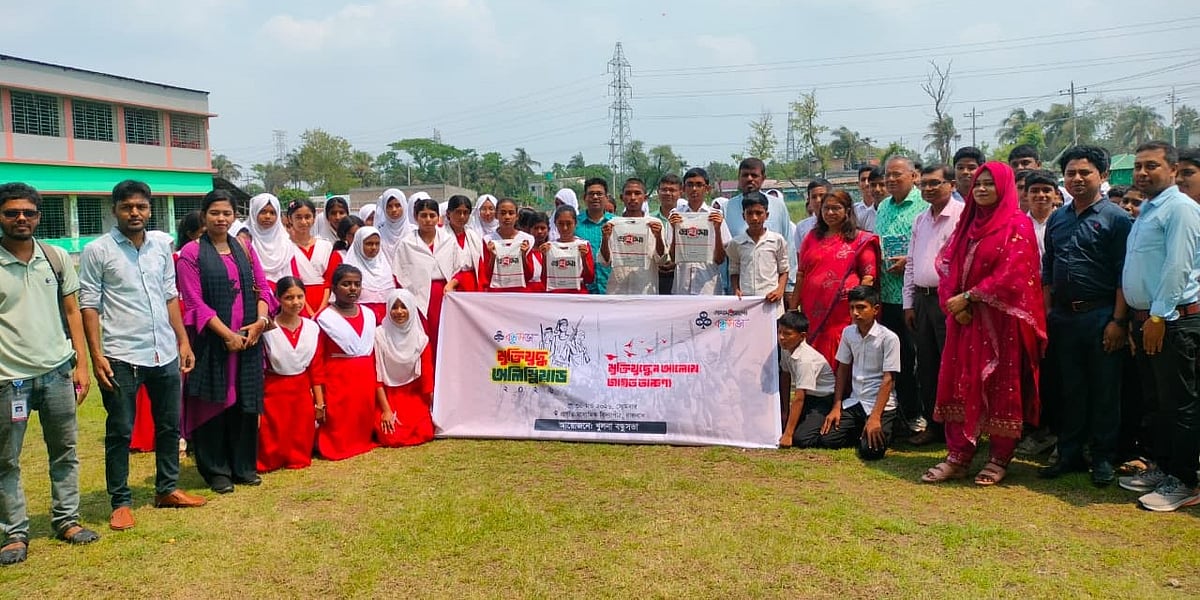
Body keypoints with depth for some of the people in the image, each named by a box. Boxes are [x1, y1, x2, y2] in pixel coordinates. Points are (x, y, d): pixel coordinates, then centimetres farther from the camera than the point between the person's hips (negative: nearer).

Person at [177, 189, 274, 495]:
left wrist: (260, 321, -8)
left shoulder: (244, 248, 11)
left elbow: (263, 286, 10)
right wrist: (227, 334, -16)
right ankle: (216, 470, 14)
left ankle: (243, 466, 20)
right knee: (215, 402, 2)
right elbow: (194, 301, -9)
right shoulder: (191, 253, -3)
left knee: (245, 402, 8)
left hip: (248, 338, 4)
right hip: (212, 340, -4)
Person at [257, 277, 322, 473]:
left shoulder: (312, 328, 1)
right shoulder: (267, 330, -12)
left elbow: (316, 368, 6)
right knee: (271, 454, 4)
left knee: (301, 450, 9)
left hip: (302, 392, 3)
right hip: (275, 391, -3)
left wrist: (319, 402, 8)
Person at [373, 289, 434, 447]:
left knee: (425, 434, -15)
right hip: (386, 395, -3)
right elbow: (376, 376, -10)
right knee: (392, 437, -19)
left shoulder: (420, 338, -2)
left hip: (414, 394, 3)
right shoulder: (378, 335, -12)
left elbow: (426, 374, -1)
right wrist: (386, 410, -13)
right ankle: (380, 423, 15)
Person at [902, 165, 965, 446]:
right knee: (926, 366, 12)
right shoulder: (920, 220, 16)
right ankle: (932, 424, 22)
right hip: (922, 298, 7)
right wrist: (909, 303, 14)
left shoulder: (962, 216, -8)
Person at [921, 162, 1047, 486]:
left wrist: (968, 297, -15)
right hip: (965, 319, 6)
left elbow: (1010, 275, -15)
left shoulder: (1017, 225, -5)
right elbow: (947, 266, 9)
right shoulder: (967, 224, 14)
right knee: (960, 384, 4)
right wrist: (952, 302, -7)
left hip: (1001, 319, -6)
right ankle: (958, 456, 10)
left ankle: (1000, 458, 13)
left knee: (1000, 387, 2)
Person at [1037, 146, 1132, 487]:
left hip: (1100, 316, -5)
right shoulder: (1058, 220, 12)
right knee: (1069, 388, 11)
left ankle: (1103, 459, 14)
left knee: (1104, 391, 3)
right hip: (1063, 317, 5)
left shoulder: (1115, 218, -4)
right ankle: (1070, 454, 20)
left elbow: (1124, 274, -9)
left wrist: (1118, 321, -14)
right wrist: (1047, 312, 10)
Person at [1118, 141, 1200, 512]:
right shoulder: (1146, 211, 18)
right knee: (1155, 401, 16)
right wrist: (1137, 319, 16)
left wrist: (1159, 316, -19)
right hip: (1147, 319, 9)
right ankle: (1161, 468, 27)